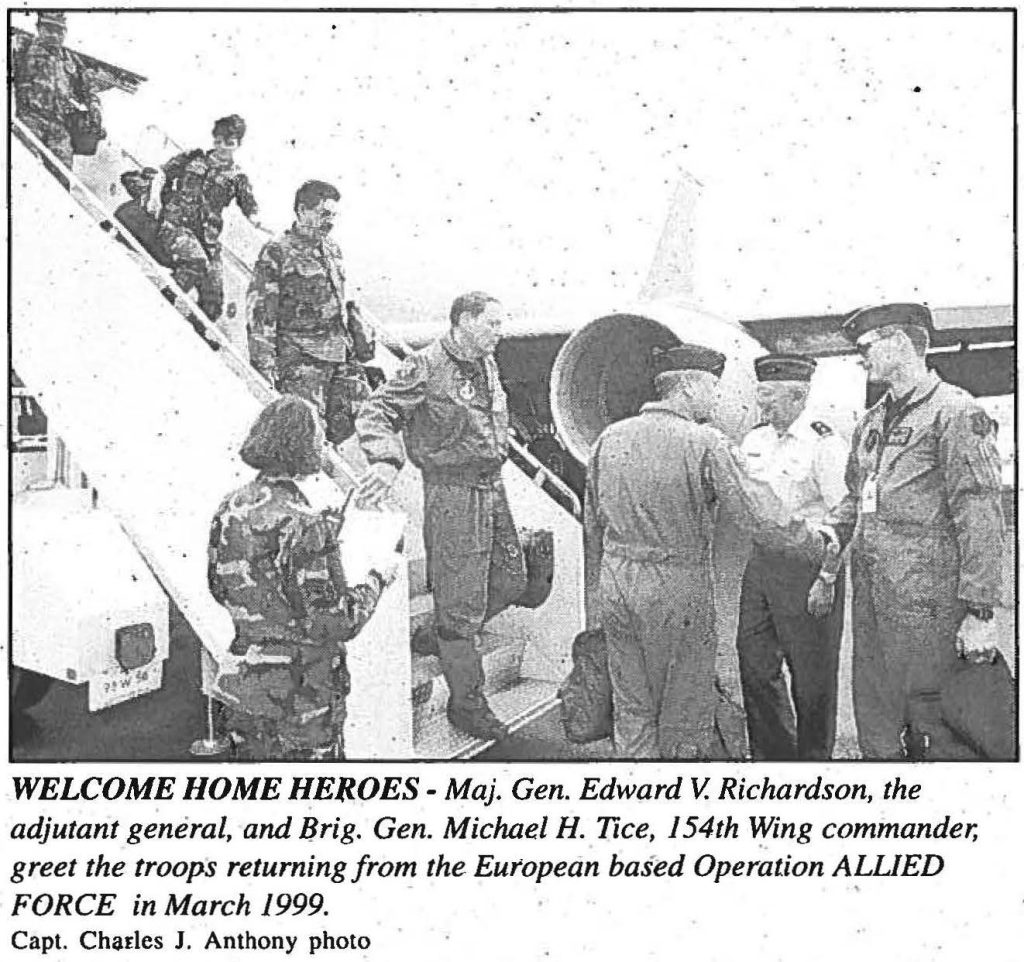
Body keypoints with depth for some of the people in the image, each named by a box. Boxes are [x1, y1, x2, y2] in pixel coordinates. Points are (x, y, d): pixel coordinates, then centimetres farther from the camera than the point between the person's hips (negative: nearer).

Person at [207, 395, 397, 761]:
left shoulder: (230, 509, -2)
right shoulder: (304, 526, -24)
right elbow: (335, 622, -21)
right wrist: (376, 582, -6)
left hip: (241, 686, 7)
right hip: (299, 697, -7)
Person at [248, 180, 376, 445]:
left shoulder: (333, 250, 15)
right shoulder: (277, 252, -6)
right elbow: (260, 311, -9)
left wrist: (360, 338, 18)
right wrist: (265, 362, -14)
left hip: (341, 354, 7)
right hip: (300, 357, -7)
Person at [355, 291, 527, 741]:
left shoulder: (487, 364, 11)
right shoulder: (426, 367, -14)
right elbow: (374, 412, -18)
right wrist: (387, 460, -33)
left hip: (491, 486, 9)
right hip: (451, 491, -9)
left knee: (510, 578, 15)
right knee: (461, 599, -2)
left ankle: (439, 638, 36)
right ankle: (467, 703, 11)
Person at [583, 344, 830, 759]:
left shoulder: (610, 438, 5)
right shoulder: (705, 442, -11)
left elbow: (592, 526, 10)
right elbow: (757, 510, -15)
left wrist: (594, 603, 17)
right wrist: (812, 539, 1)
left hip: (615, 583, 5)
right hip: (678, 586, -5)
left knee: (631, 709, 15)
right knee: (684, 709, 10)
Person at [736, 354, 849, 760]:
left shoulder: (824, 443, -10)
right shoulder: (753, 441, 11)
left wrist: (825, 577, -18)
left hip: (805, 565, -6)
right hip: (758, 562, 7)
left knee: (812, 673, 4)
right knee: (755, 665, 8)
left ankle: (813, 759, 19)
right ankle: (773, 754, 22)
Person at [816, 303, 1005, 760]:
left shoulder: (956, 413, -8)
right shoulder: (871, 422, 16)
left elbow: (981, 516, -13)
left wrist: (980, 611, -17)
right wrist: (826, 571, 23)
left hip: (927, 600, -7)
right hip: (871, 596, 8)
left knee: (935, 729, 0)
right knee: (875, 725, 13)